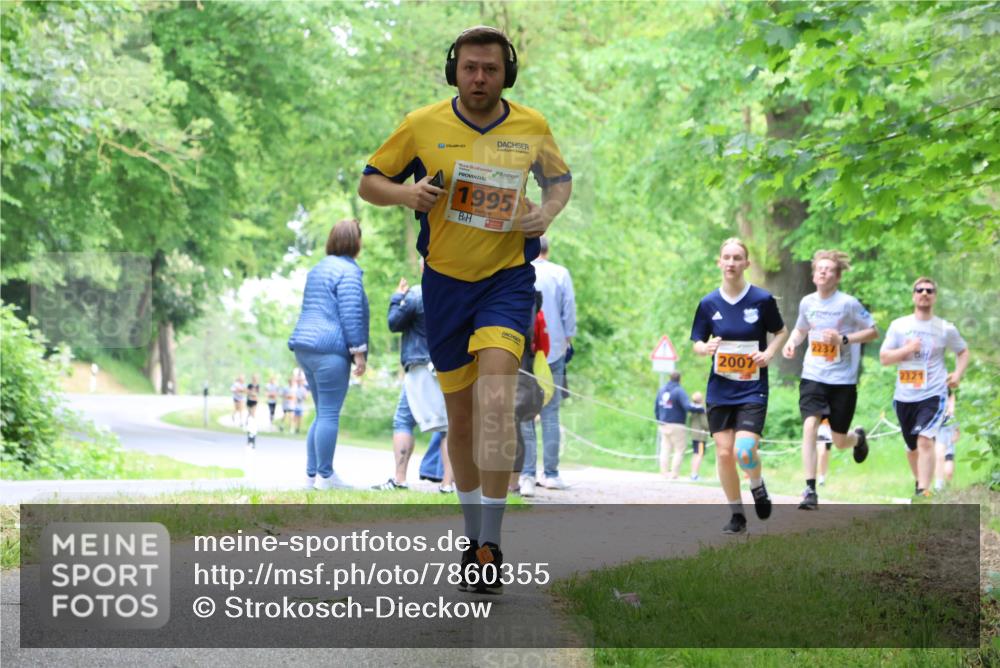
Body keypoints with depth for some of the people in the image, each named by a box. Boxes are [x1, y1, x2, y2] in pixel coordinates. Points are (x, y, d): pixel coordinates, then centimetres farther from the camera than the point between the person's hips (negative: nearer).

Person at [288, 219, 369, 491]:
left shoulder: (317, 269, 20)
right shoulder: (348, 271, -9)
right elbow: (351, 314, -16)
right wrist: (359, 350, -14)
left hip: (305, 347, 9)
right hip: (330, 350, -9)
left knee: (323, 414, 14)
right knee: (329, 414, -7)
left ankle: (311, 475, 12)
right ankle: (325, 476, -8)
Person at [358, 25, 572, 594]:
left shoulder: (532, 126, -1)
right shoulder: (423, 125, -3)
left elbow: (560, 179, 16)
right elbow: (370, 182, 6)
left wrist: (548, 211, -6)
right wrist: (405, 193, -16)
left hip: (508, 276, -2)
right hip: (445, 280, 2)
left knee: (496, 399, -22)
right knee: (461, 415, 10)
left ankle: (490, 546, -19)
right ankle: (474, 535, 28)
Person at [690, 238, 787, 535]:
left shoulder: (762, 299, -5)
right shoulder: (709, 303, 1)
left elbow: (781, 331, 10)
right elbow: (697, 344, 9)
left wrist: (770, 352, -9)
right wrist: (706, 348, -14)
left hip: (752, 390, -3)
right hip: (720, 390, 3)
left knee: (744, 452, -18)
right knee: (724, 453, 0)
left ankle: (758, 487, 16)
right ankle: (737, 515, 17)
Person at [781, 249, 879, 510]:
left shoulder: (848, 303, -9)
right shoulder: (807, 302, 3)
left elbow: (873, 331, -4)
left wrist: (843, 339, -17)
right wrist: (792, 342, 1)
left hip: (843, 380, -2)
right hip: (813, 376, 2)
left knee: (840, 441, 6)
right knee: (809, 425, -19)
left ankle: (858, 437, 46)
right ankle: (810, 490, -16)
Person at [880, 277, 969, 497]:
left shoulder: (946, 329, 2)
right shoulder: (899, 326, 4)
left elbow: (963, 351, 18)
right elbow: (884, 358, 2)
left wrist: (958, 374, 1)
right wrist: (907, 350, -14)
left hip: (933, 394, -3)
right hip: (904, 396, 3)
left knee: (925, 440, -22)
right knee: (911, 446, 14)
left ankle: (923, 491, -26)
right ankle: (919, 481, 39)